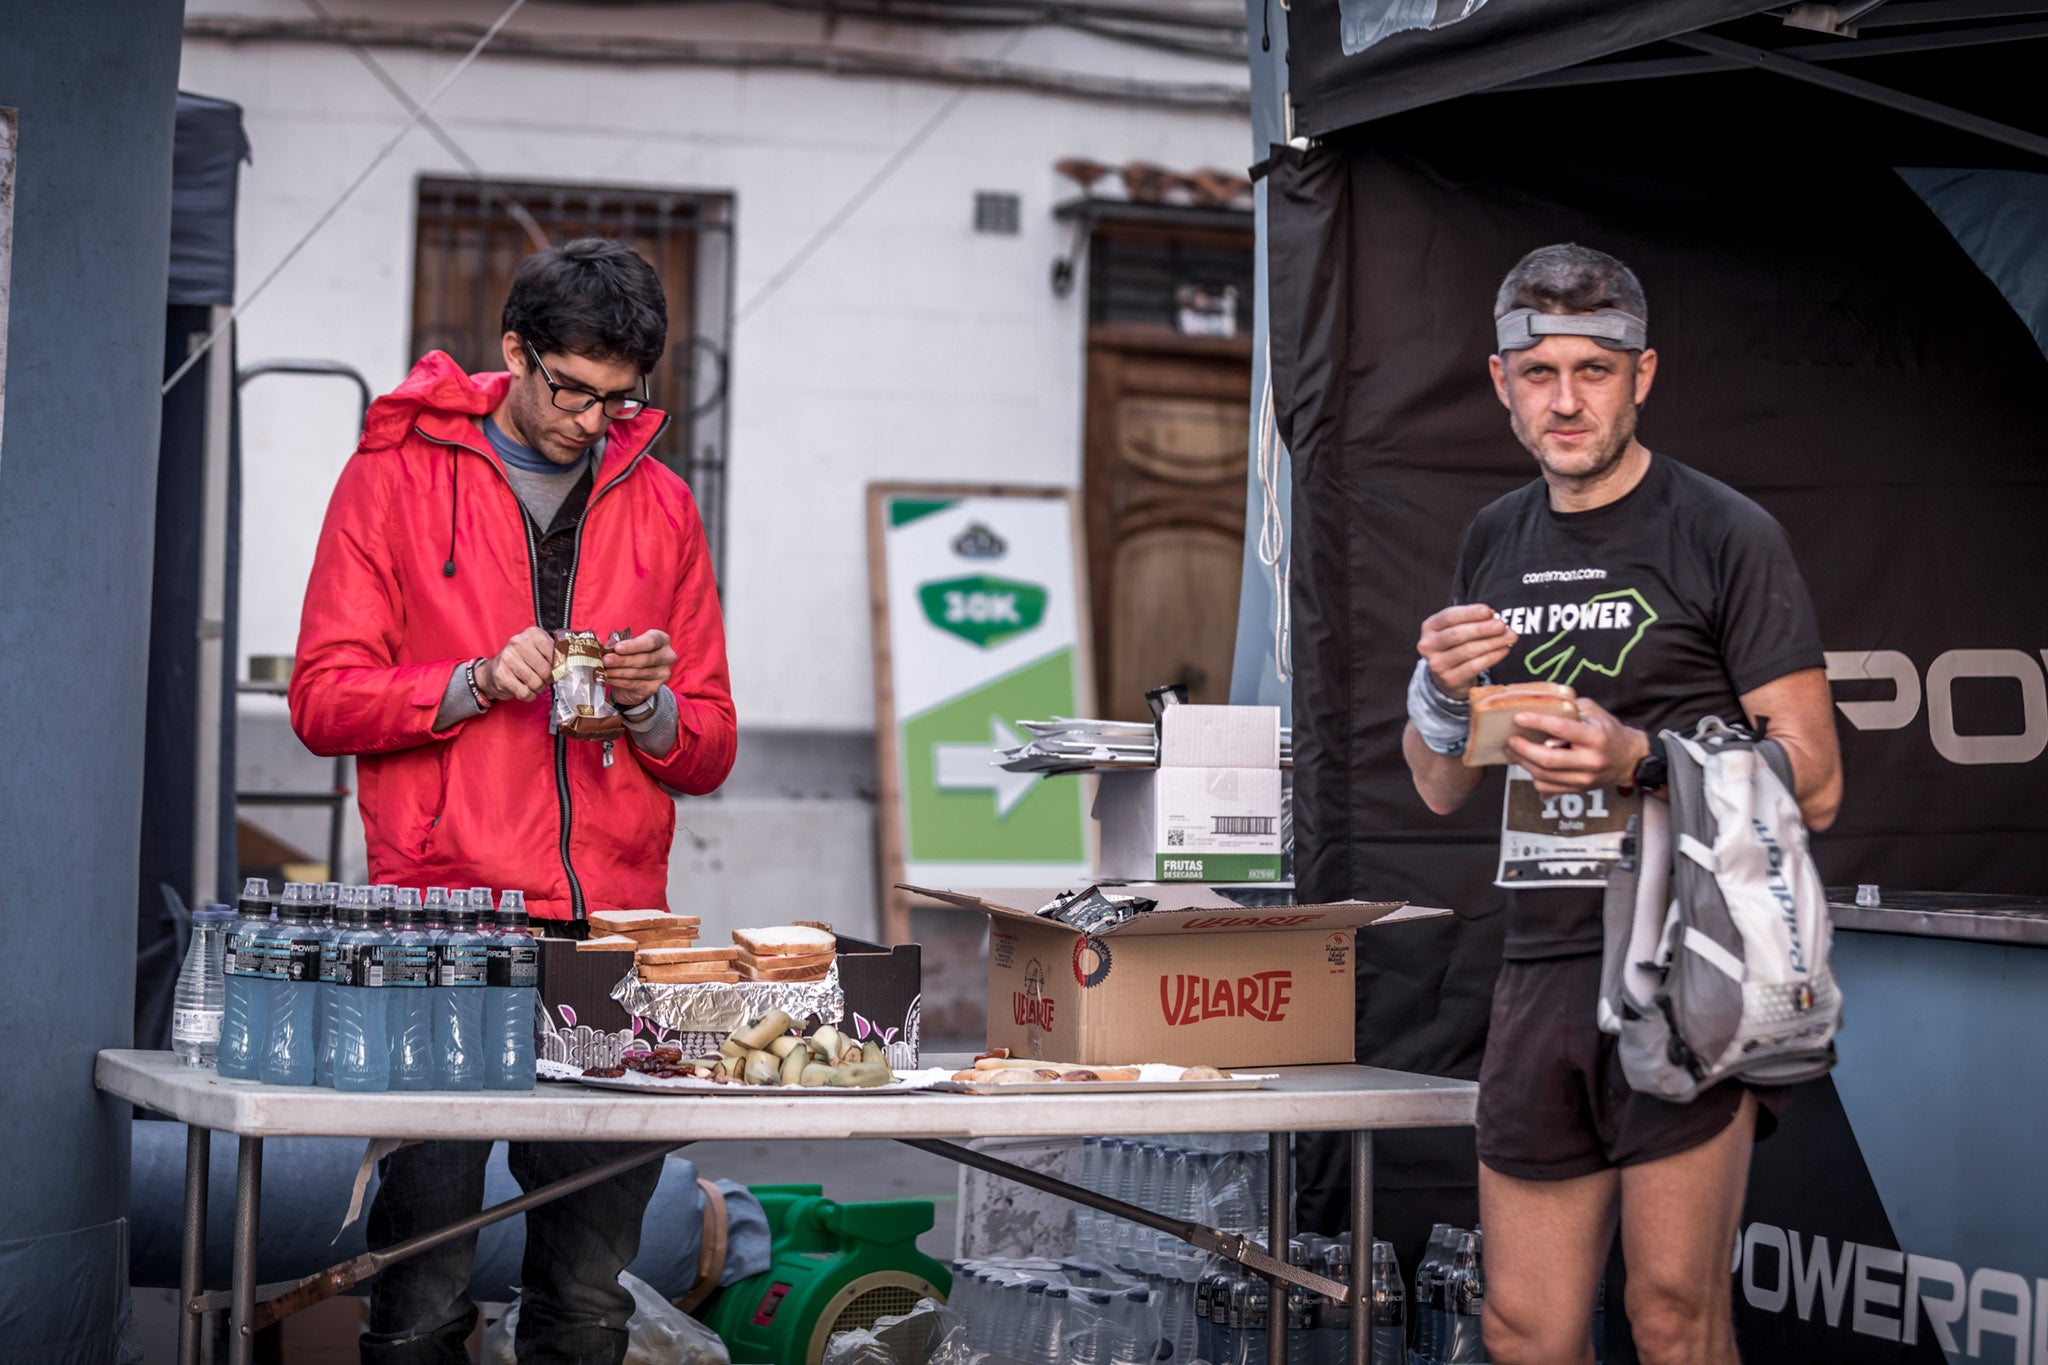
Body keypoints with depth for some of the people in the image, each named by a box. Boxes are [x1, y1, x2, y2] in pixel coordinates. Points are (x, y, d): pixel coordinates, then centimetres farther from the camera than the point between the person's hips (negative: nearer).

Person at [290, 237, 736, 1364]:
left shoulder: (657, 504, 15)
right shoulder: (397, 475, 6)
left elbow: (708, 753, 15)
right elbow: (324, 698, 0)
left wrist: (650, 704, -6)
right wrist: (477, 682, -14)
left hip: (613, 926, 3)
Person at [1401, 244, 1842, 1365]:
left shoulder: (1727, 536, -3)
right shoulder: (1493, 543, 15)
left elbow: (1810, 785, -6)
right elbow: (1440, 791, 18)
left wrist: (1637, 760, -20)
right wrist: (1441, 694, -3)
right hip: (1542, 968, 5)